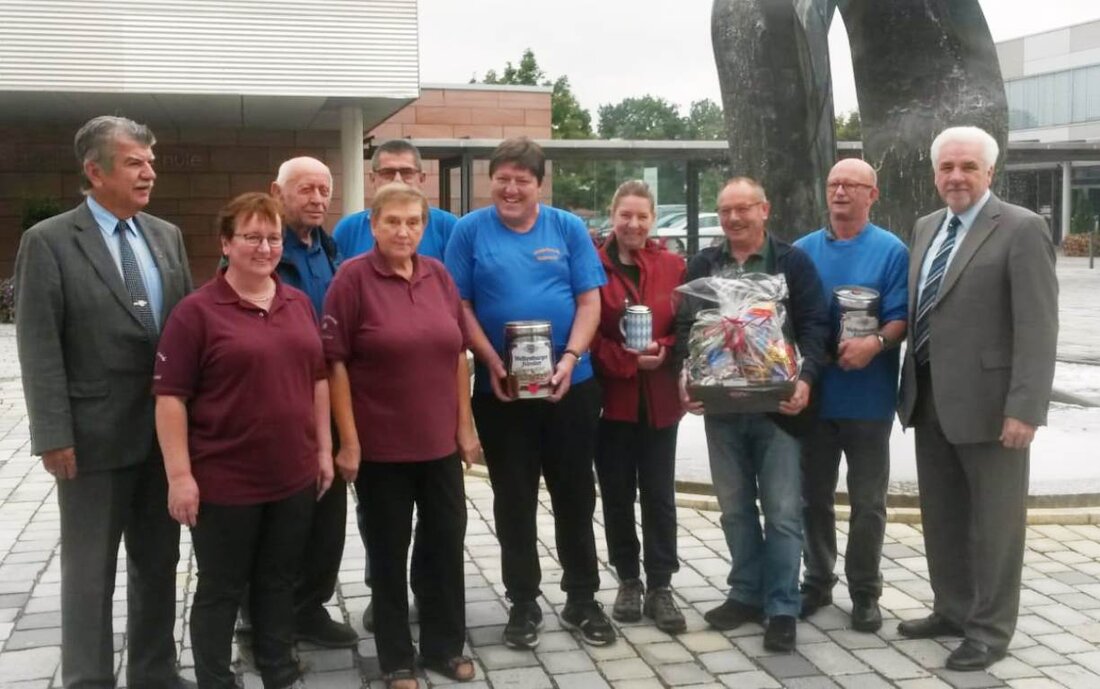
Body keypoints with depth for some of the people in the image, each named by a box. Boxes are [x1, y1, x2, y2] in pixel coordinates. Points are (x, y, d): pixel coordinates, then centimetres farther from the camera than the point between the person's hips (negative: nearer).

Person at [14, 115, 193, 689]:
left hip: (165, 431, 5)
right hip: (95, 437, -5)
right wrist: (54, 436, -15)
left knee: (158, 563, 16)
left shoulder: (167, 236, 8)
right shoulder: (48, 242, -8)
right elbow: (39, 349, -11)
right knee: (89, 573, 7)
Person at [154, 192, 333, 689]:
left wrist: (324, 448, 11)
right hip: (224, 481, -5)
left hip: (294, 476, 5)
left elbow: (317, 378, 14)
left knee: (279, 582, 17)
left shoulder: (299, 303, 8)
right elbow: (170, 397, -12)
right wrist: (180, 474, -15)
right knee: (221, 590, 9)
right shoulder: (197, 311, -10)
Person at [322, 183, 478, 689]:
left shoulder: (439, 276, 5)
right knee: (389, 552, 8)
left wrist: (465, 425, 7)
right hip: (381, 445, -4)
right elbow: (335, 362, -10)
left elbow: (458, 354, 10)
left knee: (446, 542, 12)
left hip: (440, 442, 4)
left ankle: (444, 645, 29)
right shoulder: (353, 278, -9)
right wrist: (349, 440, -13)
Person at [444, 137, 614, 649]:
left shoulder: (568, 228, 4)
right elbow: (460, 307, -3)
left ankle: (582, 599, 24)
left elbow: (589, 301, 1)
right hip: (500, 388, -1)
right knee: (514, 500, 8)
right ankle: (523, 603, 21)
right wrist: (492, 363, -15)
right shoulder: (470, 229, 0)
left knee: (576, 495, 9)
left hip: (571, 385, 1)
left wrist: (570, 358, -14)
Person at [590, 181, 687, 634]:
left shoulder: (672, 266, 5)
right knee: (618, 495, 9)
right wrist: (625, 359, -17)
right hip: (611, 399, -1)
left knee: (659, 495, 5)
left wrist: (664, 351, -14)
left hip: (659, 400, 2)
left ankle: (660, 588, 13)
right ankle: (628, 582, 23)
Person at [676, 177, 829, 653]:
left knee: (783, 511, -2)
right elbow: (686, 325, 6)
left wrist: (806, 379, -18)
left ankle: (782, 608, 6)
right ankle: (746, 595, 24)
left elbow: (814, 325, -3)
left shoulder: (794, 262, 1)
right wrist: (686, 377, -10)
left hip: (777, 404, -3)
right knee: (735, 508, 12)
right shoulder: (702, 265, 10)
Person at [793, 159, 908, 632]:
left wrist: (875, 343, -28)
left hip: (867, 397, -3)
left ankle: (865, 592, 17)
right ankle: (817, 580, 26)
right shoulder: (803, 250, 7)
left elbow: (900, 319, -8)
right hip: (813, 393, 3)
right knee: (814, 498, 11)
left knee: (867, 503, 5)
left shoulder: (892, 252, -3)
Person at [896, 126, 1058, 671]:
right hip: (930, 399, 7)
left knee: (993, 521, 6)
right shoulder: (926, 228, 12)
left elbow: (1037, 328, -16)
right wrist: (911, 385, 14)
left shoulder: (1021, 229, -11)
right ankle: (952, 610, 32)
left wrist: (1025, 408, -22)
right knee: (941, 516, 17)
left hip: (986, 401, -7)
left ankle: (990, 629, 18)